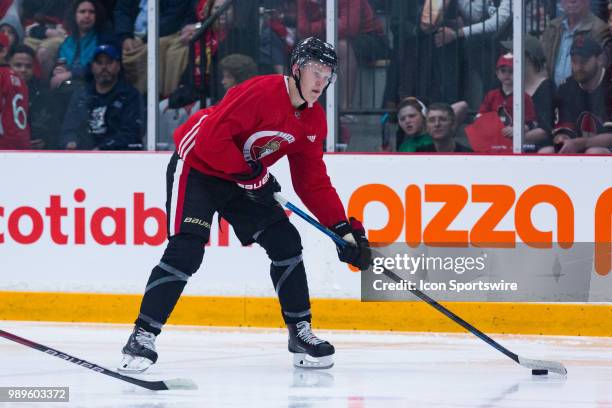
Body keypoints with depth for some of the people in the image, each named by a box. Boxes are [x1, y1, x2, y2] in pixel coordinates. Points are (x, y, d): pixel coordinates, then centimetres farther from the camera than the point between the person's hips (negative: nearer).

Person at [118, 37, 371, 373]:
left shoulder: (314, 121, 1)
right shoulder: (262, 92, -26)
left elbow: (313, 181, 5)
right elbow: (212, 136, -29)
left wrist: (344, 228, -3)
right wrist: (249, 174, -24)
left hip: (246, 177, 8)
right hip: (196, 166, -8)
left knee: (285, 242, 1)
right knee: (186, 251, -20)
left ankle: (300, 332, 14)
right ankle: (142, 336, -15)